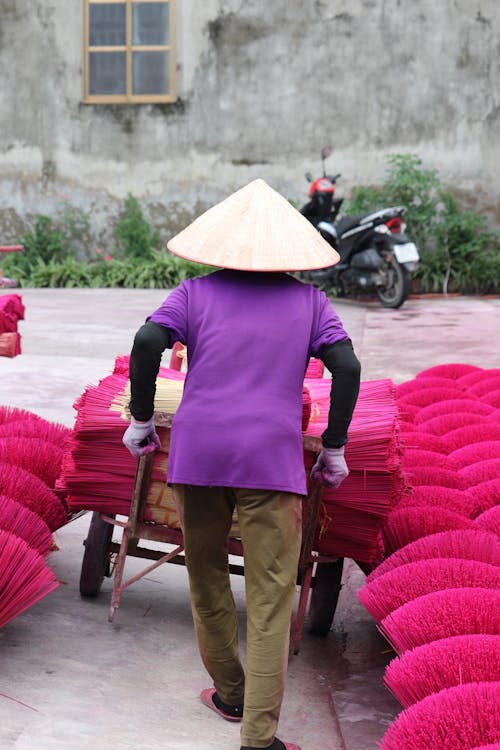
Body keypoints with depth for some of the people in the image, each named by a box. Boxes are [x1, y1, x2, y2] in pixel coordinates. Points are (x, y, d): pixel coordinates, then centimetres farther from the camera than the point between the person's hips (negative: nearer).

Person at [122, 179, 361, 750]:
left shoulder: (196, 293, 8)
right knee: (270, 599, 2)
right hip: (272, 460, -1)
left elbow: (147, 342, -7)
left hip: (196, 452, 1)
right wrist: (334, 449, 5)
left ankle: (230, 693, 33)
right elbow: (347, 366, -2)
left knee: (206, 579, 19)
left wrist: (141, 418, 3)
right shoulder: (308, 301, 10)